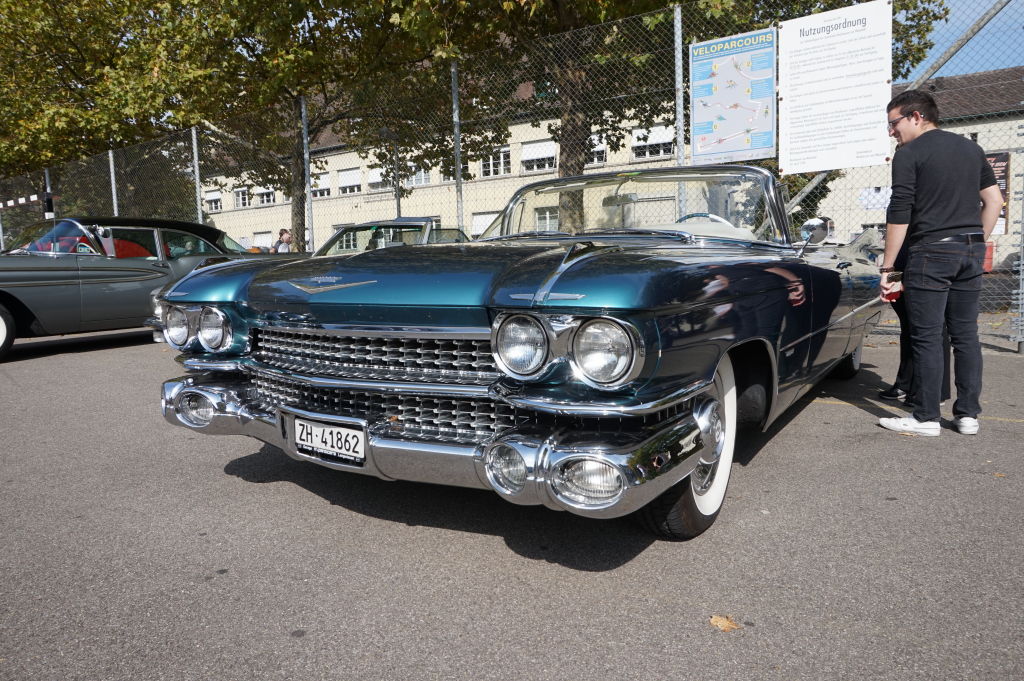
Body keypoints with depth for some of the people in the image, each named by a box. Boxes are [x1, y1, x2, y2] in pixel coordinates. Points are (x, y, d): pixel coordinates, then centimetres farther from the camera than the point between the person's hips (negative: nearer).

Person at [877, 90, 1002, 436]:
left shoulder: (909, 153, -5)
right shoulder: (971, 148, 16)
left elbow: (899, 214, -10)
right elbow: (994, 201, 15)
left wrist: (887, 268, -8)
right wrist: (976, 242, 21)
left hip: (931, 252, -7)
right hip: (971, 252, 7)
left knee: (927, 337, -2)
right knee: (965, 335, 10)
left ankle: (925, 417, 2)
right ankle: (968, 414, 15)